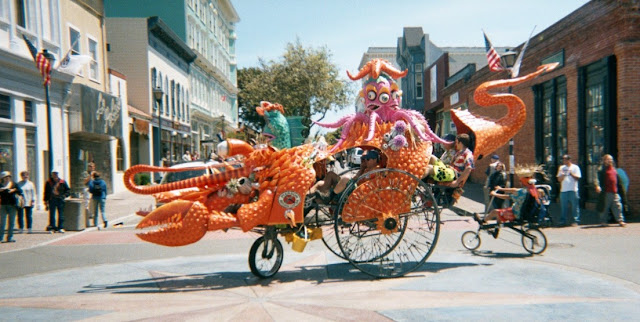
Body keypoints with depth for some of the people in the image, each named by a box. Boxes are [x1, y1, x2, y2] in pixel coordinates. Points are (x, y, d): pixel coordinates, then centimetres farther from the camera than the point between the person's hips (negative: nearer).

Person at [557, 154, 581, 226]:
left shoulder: (575, 167, 4)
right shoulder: (561, 168, 13)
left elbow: (577, 178, -3)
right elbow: (559, 179, 10)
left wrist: (571, 173, -14)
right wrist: (562, 175, -9)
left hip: (573, 190, -3)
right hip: (563, 190, 3)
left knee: (575, 206, -3)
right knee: (563, 207, 5)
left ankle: (576, 221, 2)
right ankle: (563, 221, 11)